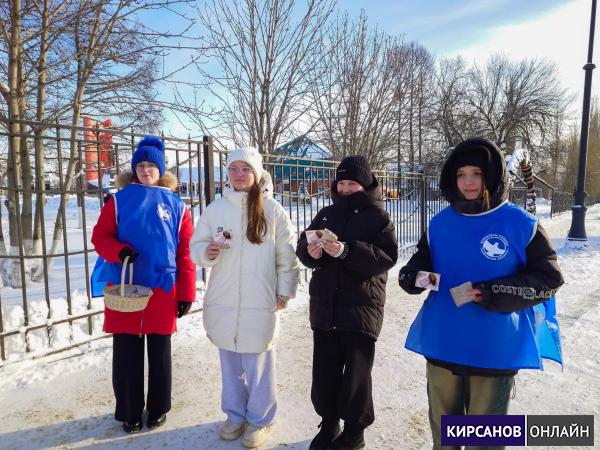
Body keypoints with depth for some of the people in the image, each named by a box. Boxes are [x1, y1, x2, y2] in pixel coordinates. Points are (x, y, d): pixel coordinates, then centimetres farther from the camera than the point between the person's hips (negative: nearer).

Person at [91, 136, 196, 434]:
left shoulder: (175, 205, 4)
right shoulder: (119, 200, 5)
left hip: (162, 290, 0)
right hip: (124, 289, 0)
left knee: (159, 354, 11)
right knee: (126, 354, 11)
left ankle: (158, 409, 25)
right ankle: (129, 412, 26)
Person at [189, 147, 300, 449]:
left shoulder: (272, 209, -4)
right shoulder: (215, 209, 2)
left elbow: (287, 255, 0)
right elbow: (195, 246, 7)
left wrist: (285, 291, 0)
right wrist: (207, 252, -15)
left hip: (260, 303, -3)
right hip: (222, 301, 3)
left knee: (258, 364, 7)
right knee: (230, 362, 17)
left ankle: (260, 419, 30)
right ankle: (235, 415, 38)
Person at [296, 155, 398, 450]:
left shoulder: (378, 216, -3)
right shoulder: (326, 213, 11)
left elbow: (387, 257, -16)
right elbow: (302, 246, 10)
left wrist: (346, 251, -26)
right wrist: (311, 251, -14)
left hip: (361, 307, -4)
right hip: (324, 306, 4)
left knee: (356, 373, 6)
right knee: (324, 370, 13)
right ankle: (329, 423, 34)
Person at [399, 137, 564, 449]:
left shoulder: (521, 224, -9)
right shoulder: (440, 223, 1)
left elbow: (549, 278, -8)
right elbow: (422, 260, 10)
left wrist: (495, 294, -21)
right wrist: (412, 275, -13)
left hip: (495, 349, -3)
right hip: (441, 344, 3)